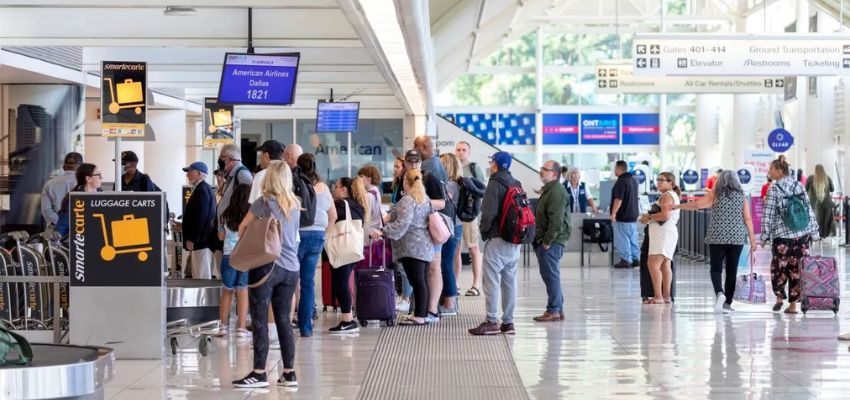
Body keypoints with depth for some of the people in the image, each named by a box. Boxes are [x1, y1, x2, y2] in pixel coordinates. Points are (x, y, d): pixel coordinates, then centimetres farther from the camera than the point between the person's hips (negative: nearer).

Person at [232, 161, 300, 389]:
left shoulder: (265, 202, -5)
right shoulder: (295, 205, 10)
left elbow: (243, 227, 4)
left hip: (266, 265, -5)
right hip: (290, 268, 5)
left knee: (260, 321, -1)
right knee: (284, 320, 10)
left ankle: (259, 373, -2)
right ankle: (289, 373, 10)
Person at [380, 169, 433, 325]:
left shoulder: (408, 200, -13)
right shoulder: (425, 199, 16)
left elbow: (402, 223, -22)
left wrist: (384, 231, -18)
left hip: (411, 247, -10)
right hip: (425, 246, 10)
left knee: (417, 281, -10)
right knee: (422, 280, 11)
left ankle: (419, 315, -10)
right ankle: (424, 314, 13)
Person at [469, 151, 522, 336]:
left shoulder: (495, 184, -11)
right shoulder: (517, 184, 13)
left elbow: (489, 212, -17)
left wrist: (484, 230, -2)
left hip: (497, 239, -8)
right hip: (515, 240, 8)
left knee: (492, 280, -5)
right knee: (510, 281, 11)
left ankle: (492, 322, -7)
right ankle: (508, 322, 13)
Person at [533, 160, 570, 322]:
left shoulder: (556, 192, -16)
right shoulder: (549, 190, 19)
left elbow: (556, 220, -23)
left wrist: (547, 241, -20)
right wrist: (540, 240, 20)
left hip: (551, 242, -11)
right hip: (545, 240, 11)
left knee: (551, 275, -7)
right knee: (551, 275, 13)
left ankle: (554, 310, -3)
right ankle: (558, 309, 18)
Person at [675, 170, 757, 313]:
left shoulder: (715, 194, -1)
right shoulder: (741, 196, 5)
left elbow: (696, 205, -5)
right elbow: (748, 219, 3)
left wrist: (677, 206, 8)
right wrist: (752, 239, 7)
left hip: (717, 237, -1)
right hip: (737, 238, 1)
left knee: (716, 269, 5)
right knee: (732, 270, 8)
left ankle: (719, 293, -22)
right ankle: (727, 303, 8)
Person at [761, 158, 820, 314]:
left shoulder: (774, 189, -6)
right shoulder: (799, 186, 7)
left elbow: (768, 215, -7)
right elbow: (809, 210, 7)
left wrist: (765, 236, -2)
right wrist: (814, 232, 13)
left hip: (782, 235, -4)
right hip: (802, 234, 4)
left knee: (778, 266, 13)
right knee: (797, 269, 6)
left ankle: (779, 296, 9)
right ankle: (793, 304, 6)